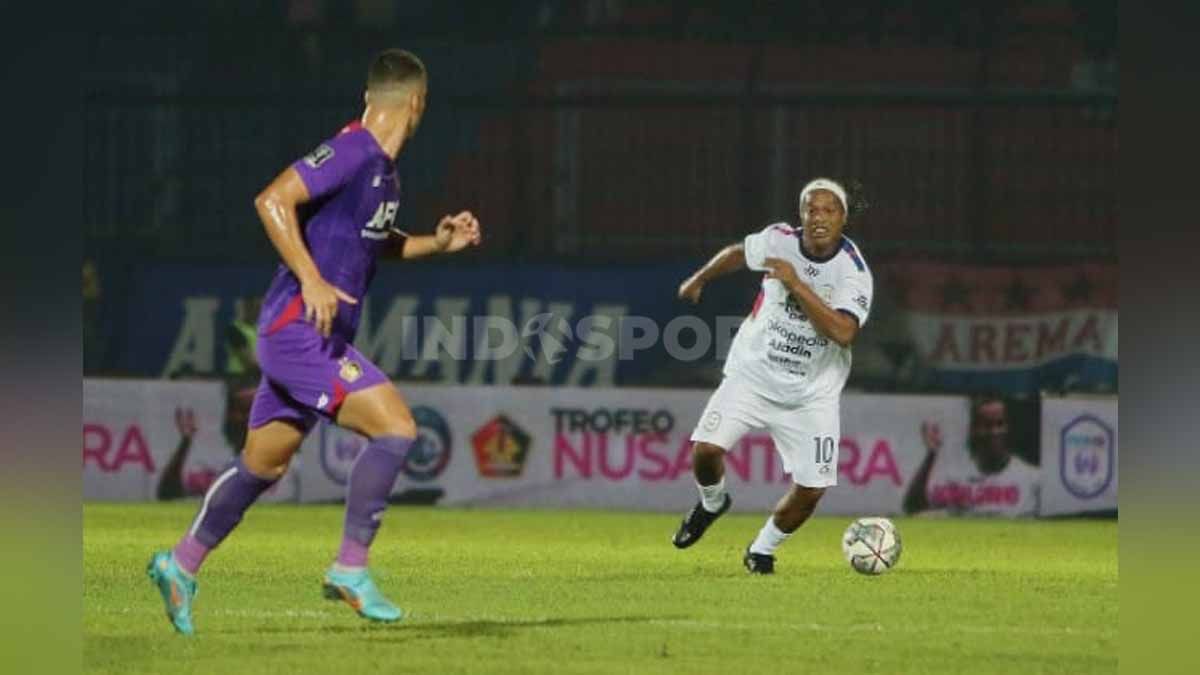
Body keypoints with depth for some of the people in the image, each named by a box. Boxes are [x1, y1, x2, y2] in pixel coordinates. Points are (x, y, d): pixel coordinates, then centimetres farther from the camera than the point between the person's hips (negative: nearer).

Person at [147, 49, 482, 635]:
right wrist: (312, 281, -26)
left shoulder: (383, 168, 14)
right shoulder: (351, 153, -16)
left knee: (263, 464, 17)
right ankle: (350, 570, -12)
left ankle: (180, 565, 28)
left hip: (311, 337, 10)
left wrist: (438, 243, 14)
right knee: (395, 428, -16)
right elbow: (272, 201, -23)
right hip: (299, 331, -10)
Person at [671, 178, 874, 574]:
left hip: (811, 394, -1)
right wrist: (699, 280, 29)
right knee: (705, 450, -18)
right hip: (752, 374, 1)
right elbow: (738, 253, 15)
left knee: (811, 490, -9)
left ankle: (763, 549, 22)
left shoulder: (853, 272, -18)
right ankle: (712, 502, 18)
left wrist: (796, 284, -33)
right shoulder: (779, 240, -9)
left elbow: (843, 332, -34)